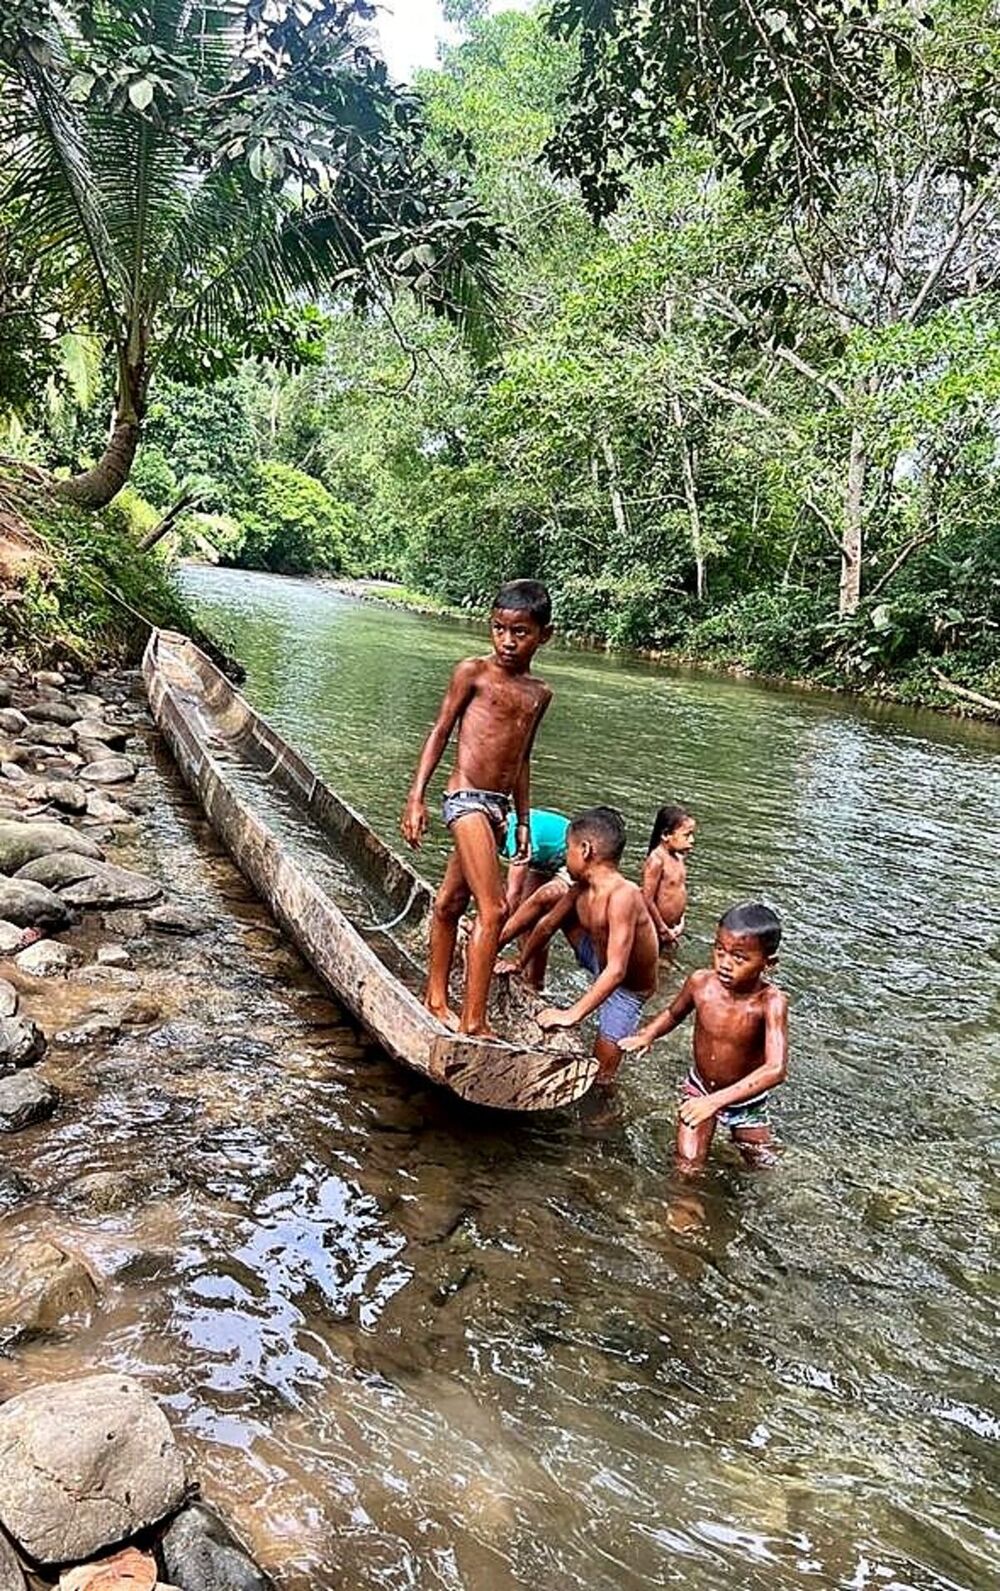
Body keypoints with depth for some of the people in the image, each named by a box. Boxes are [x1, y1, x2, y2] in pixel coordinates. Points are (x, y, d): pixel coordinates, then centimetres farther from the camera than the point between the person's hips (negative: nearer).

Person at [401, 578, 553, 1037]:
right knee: (493, 909, -13)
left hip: (498, 806, 6)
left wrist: (523, 821, 22)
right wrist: (416, 797, -7)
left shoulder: (539, 693, 12)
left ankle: (436, 999, 28)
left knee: (451, 901, 17)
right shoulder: (474, 671, -4)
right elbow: (440, 732, -2)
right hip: (466, 798, -6)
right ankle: (474, 1020, -5)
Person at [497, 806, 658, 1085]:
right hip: (600, 962, 7)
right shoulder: (581, 889, -13)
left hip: (627, 990, -7)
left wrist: (571, 1015, -45)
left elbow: (616, 971, -43)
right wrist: (520, 964, 14)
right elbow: (547, 925, 6)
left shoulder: (623, 895, -37)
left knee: (600, 1077, -9)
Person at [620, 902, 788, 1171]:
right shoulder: (701, 982, -21)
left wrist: (716, 1100, -48)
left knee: (763, 1169, 17)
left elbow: (776, 1069, -42)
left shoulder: (770, 1001, -33)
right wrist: (647, 1035, -19)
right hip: (700, 1090, 2)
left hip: (745, 1098, -2)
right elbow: (674, 1013, 1)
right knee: (687, 1169, 3)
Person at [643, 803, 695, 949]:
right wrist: (663, 930, -14)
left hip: (670, 928, 8)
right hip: (654, 930, -8)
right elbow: (647, 900, -21)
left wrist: (680, 922, 8)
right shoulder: (656, 860, -20)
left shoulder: (678, 859, 5)